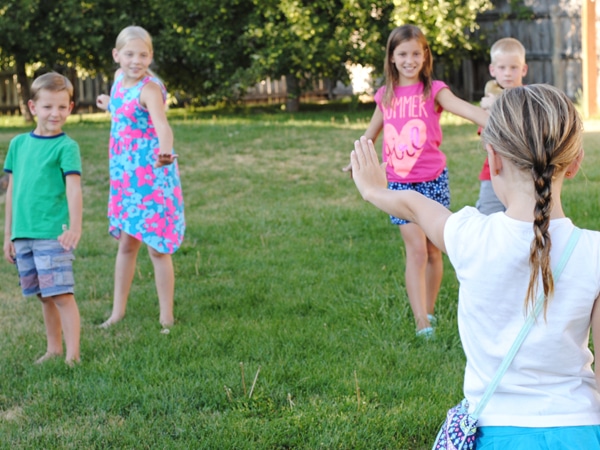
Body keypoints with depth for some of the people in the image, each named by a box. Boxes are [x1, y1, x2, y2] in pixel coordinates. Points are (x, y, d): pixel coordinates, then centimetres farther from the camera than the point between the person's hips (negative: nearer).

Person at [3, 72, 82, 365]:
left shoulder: (66, 147, -5)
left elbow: (74, 188, -16)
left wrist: (75, 227, -29)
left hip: (53, 234, -5)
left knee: (62, 294, -8)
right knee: (44, 296, 14)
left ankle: (72, 355, -5)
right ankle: (53, 349, 24)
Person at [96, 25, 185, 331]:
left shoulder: (150, 89, -19)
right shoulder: (119, 78, 4)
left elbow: (161, 122, -40)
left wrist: (165, 151, -58)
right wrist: (111, 106, 41)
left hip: (152, 177, -7)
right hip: (125, 176, 7)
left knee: (157, 248, -1)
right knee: (126, 243, 16)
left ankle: (166, 319, 8)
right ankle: (118, 311, 26)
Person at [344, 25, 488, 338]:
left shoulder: (434, 91, -5)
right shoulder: (385, 95, 4)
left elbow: (465, 109, -23)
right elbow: (373, 130, 23)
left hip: (433, 180, -1)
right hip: (399, 182, 1)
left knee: (433, 251, 9)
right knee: (416, 249, -10)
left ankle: (429, 312, 25)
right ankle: (421, 323, -13)